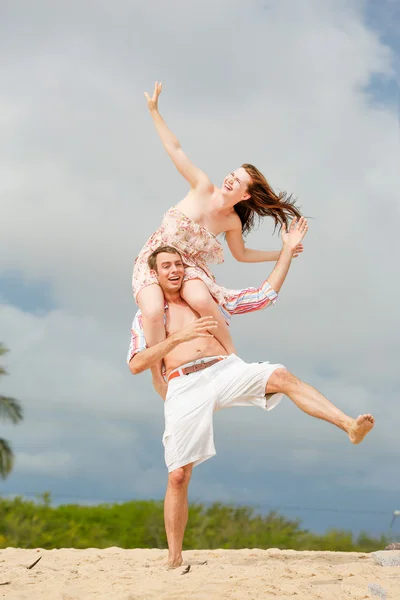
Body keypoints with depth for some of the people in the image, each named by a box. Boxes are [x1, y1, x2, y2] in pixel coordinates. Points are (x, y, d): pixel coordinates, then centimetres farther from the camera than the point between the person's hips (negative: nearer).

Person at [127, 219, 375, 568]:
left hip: (226, 370, 1)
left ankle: (350, 426, -40)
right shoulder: (145, 317, 16)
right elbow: (136, 365, 0)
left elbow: (266, 295, 22)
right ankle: (174, 558, 4)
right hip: (186, 387, -1)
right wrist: (179, 336, -12)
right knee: (178, 476, -7)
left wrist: (288, 250, 15)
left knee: (281, 376, -28)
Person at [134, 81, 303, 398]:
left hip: (189, 265, 1)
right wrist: (155, 111, -7)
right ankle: (158, 378, -15)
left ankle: (232, 354, -17)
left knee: (200, 299, -37)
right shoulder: (203, 188, -9)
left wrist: (281, 253, 11)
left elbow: (242, 254, 16)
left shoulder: (232, 222, -3)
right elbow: (176, 150, -7)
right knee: (153, 312, -33)